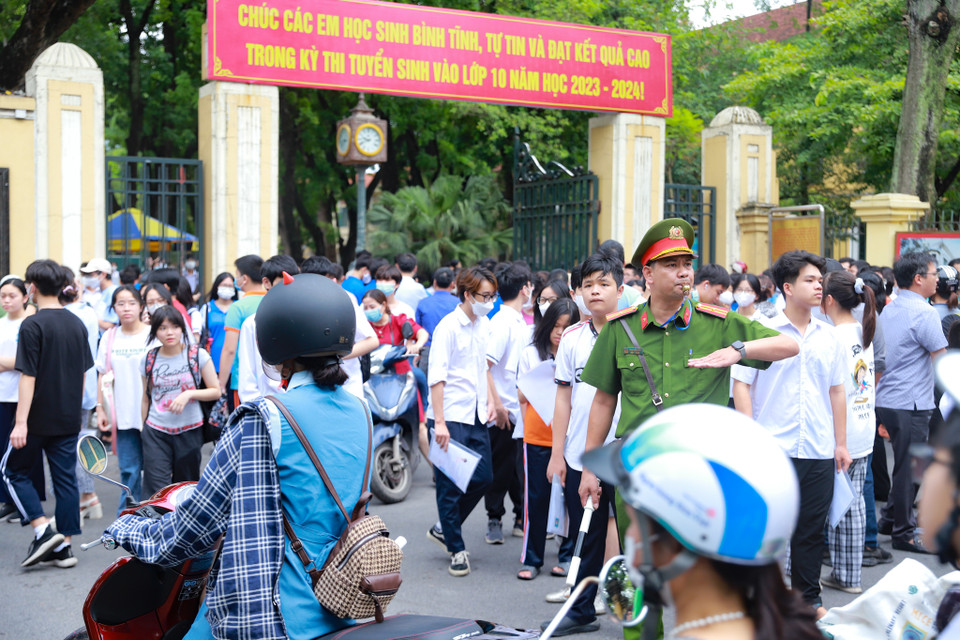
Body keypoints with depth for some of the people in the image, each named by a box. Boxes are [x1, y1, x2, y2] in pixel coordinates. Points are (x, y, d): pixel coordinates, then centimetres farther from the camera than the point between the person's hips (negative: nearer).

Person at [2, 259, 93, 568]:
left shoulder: (32, 325, -14)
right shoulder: (77, 324, 6)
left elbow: (28, 377, -17)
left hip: (38, 418, -6)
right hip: (69, 418, 6)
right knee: (65, 478, 8)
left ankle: (43, 530, -1)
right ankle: (63, 547, 11)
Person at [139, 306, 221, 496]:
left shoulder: (198, 355, -3)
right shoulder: (148, 359, 4)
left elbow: (215, 391, 0)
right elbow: (146, 399, 13)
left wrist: (188, 394, -16)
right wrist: (143, 430, 15)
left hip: (189, 430, -1)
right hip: (155, 432, 1)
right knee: (156, 492, -7)